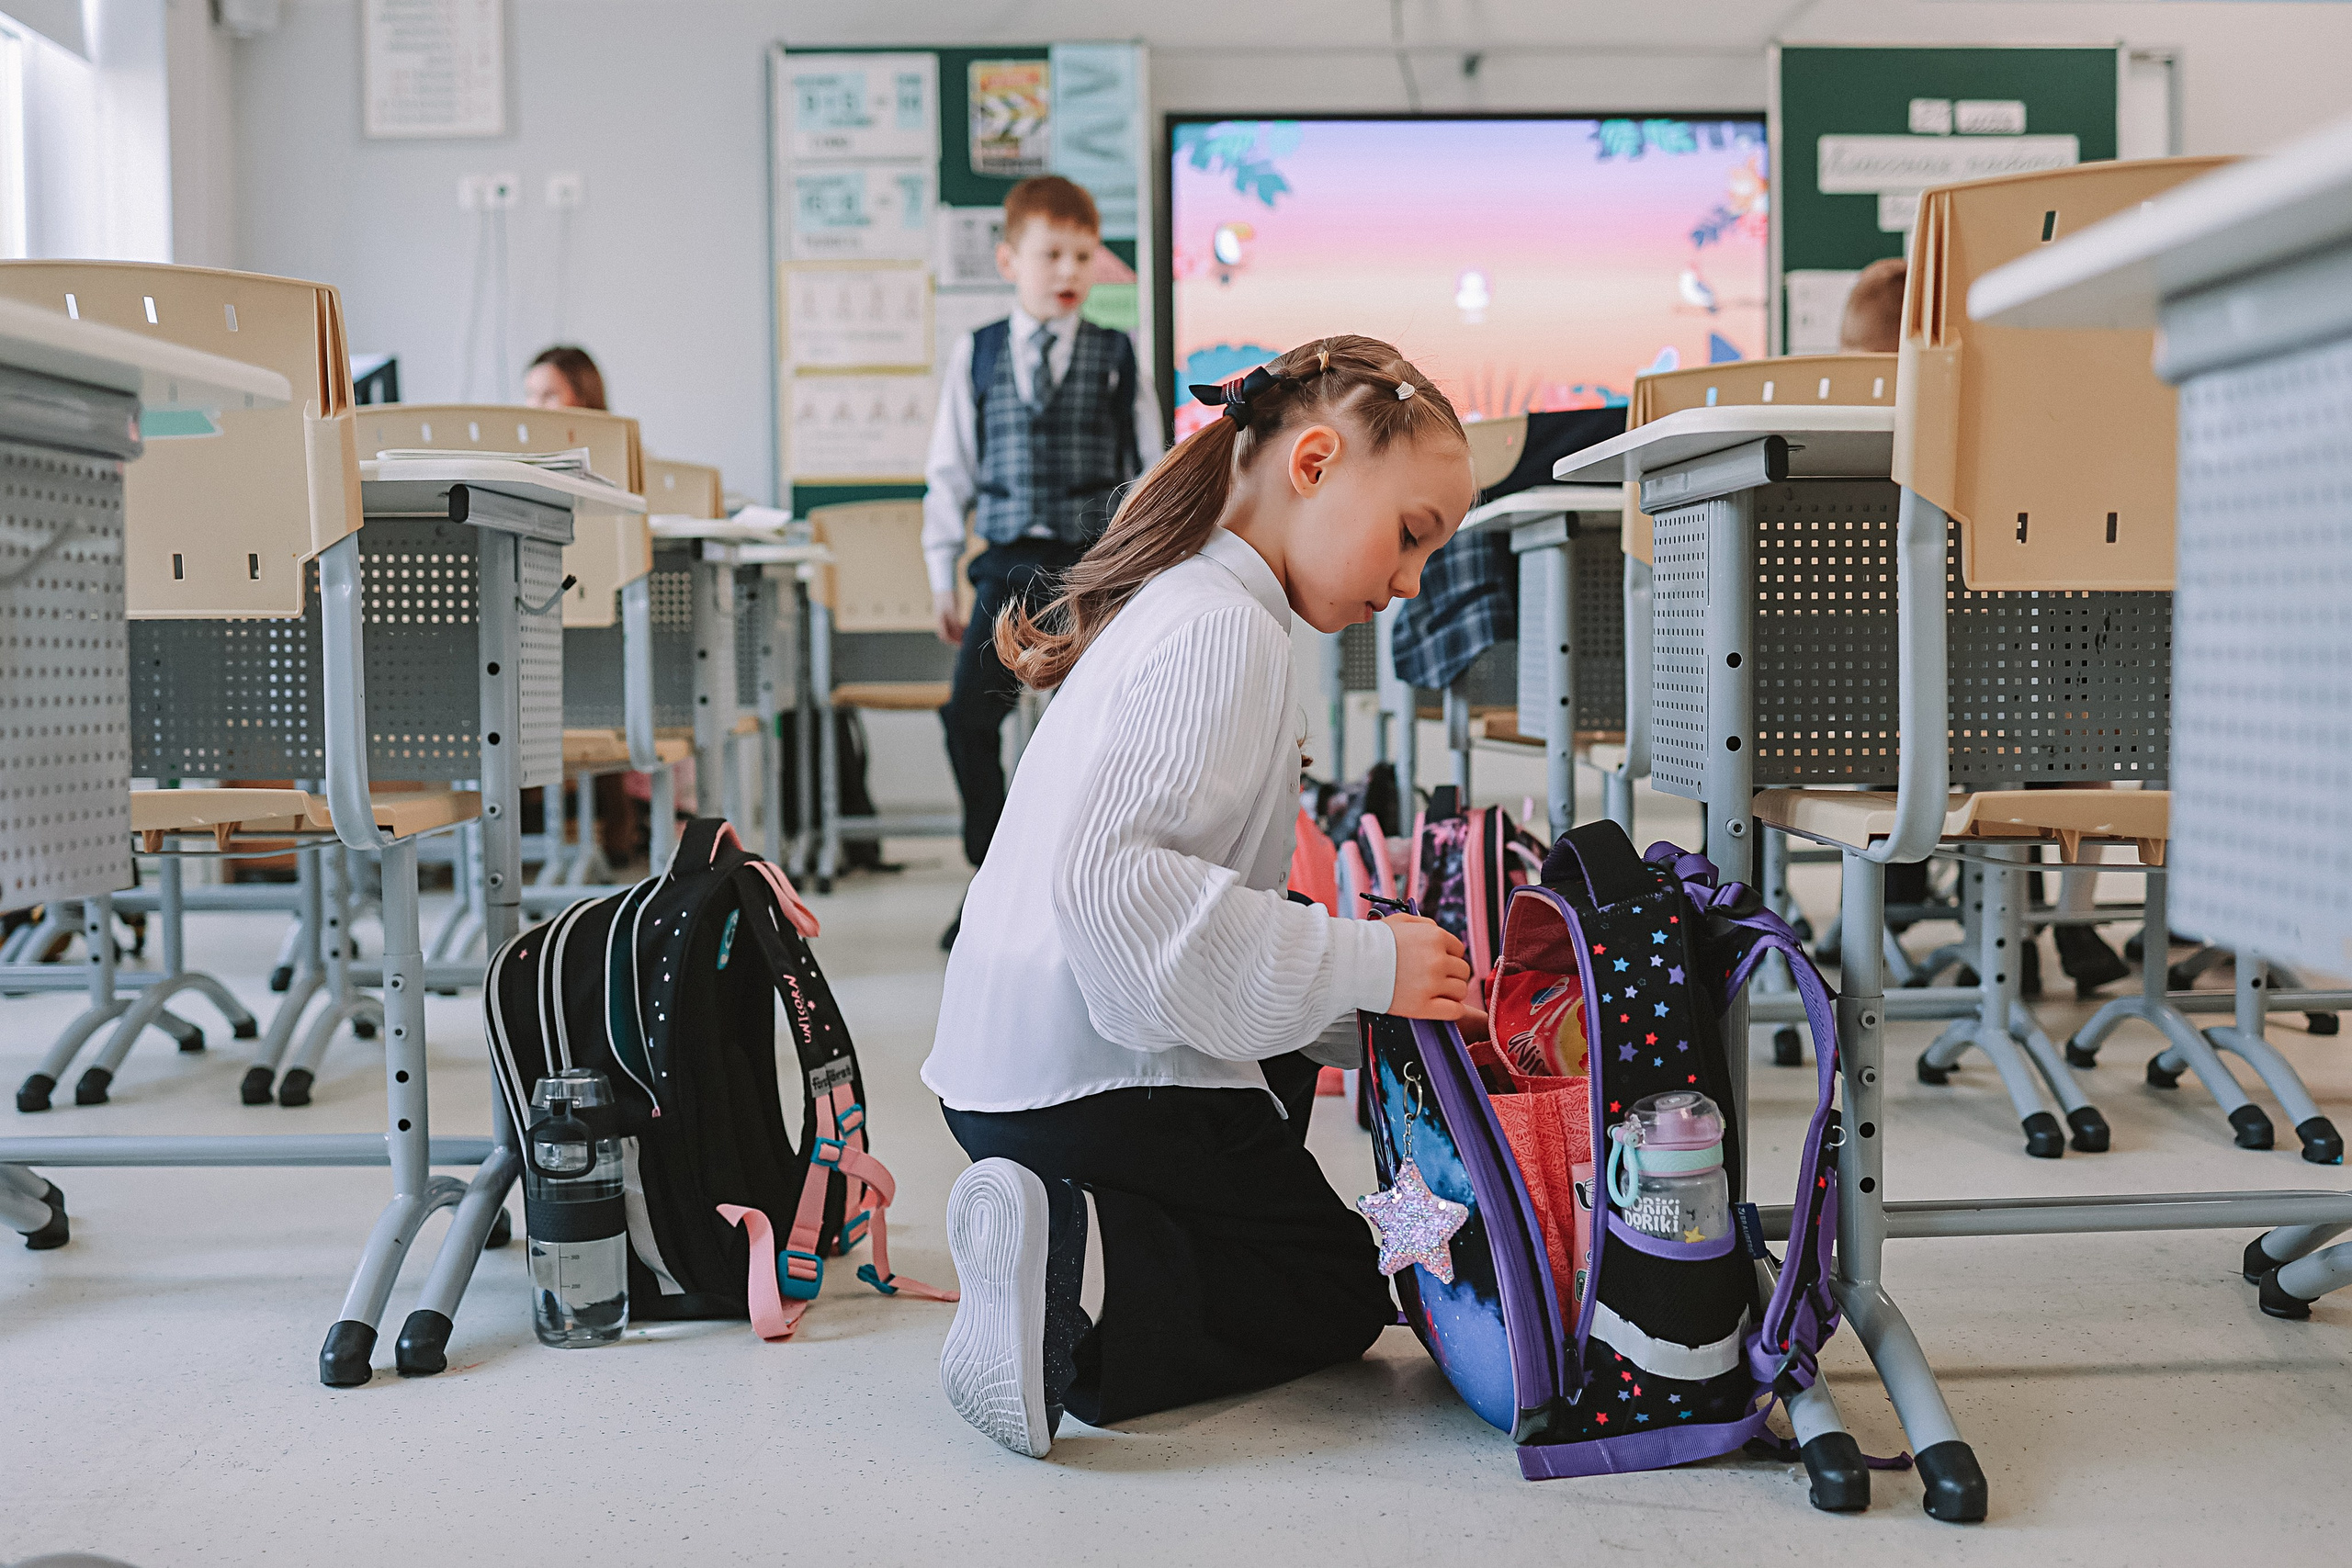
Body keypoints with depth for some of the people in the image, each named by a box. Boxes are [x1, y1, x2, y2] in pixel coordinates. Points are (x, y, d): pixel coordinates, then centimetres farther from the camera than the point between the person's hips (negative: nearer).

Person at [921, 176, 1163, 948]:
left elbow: (1152, 468, 9)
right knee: (968, 714, -8)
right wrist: (943, 574, 9)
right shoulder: (975, 355, 8)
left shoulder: (1116, 358, 5)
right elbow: (949, 471, 11)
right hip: (1009, 564, 1)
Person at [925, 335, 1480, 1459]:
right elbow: (1110, 880, -31)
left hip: (1008, 1064, 10)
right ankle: (1085, 1293, -16)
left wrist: (1377, 1012, 10)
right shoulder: (1221, 629, -18)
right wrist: (1359, 965, -24)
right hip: (1098, 1082, -10)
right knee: (1341, 1294, 9)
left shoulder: (1168, 607, 16)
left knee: (1286, 1057, 35)